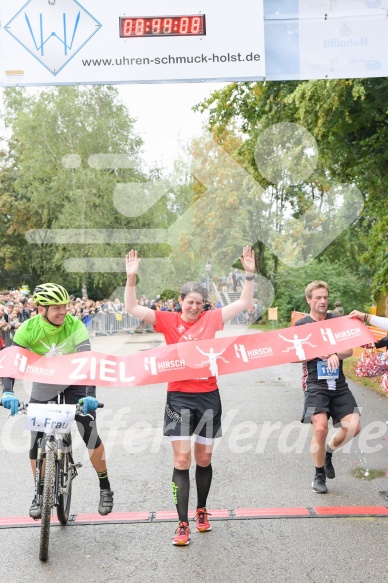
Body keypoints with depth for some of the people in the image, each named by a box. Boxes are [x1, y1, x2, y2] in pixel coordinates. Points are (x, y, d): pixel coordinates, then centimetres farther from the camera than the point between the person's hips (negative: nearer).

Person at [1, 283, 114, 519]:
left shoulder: (75, 325, -26)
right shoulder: (28, 328, -21)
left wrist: (90, 394, -44)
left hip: (74, 383, -1)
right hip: (43, 386, 2)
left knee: (91, 437, -8)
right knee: (37, 444, 0)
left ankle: (105, 488, 13)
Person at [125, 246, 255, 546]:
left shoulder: (210, 318, 2)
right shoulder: (168, 320, -2)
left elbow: (243, 304, 6)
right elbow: (133, 308, -8)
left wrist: (250, 274, -4)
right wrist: (132, 277, -20)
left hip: (208, 396, 2)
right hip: (179, 397, -2)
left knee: (204, 459, 13)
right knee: (182, 459, -3)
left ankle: (202, 511, 34)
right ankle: (183, 523, 6)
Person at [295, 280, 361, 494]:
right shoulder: (301, 325, 0)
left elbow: (349, 350, 5)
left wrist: (335, 354, -16)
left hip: (338, 383, 4)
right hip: (315, 383, -3)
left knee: (353, 427, -7)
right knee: (320, 427, -17)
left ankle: (328, 452, 25)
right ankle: (319, 475, 7)